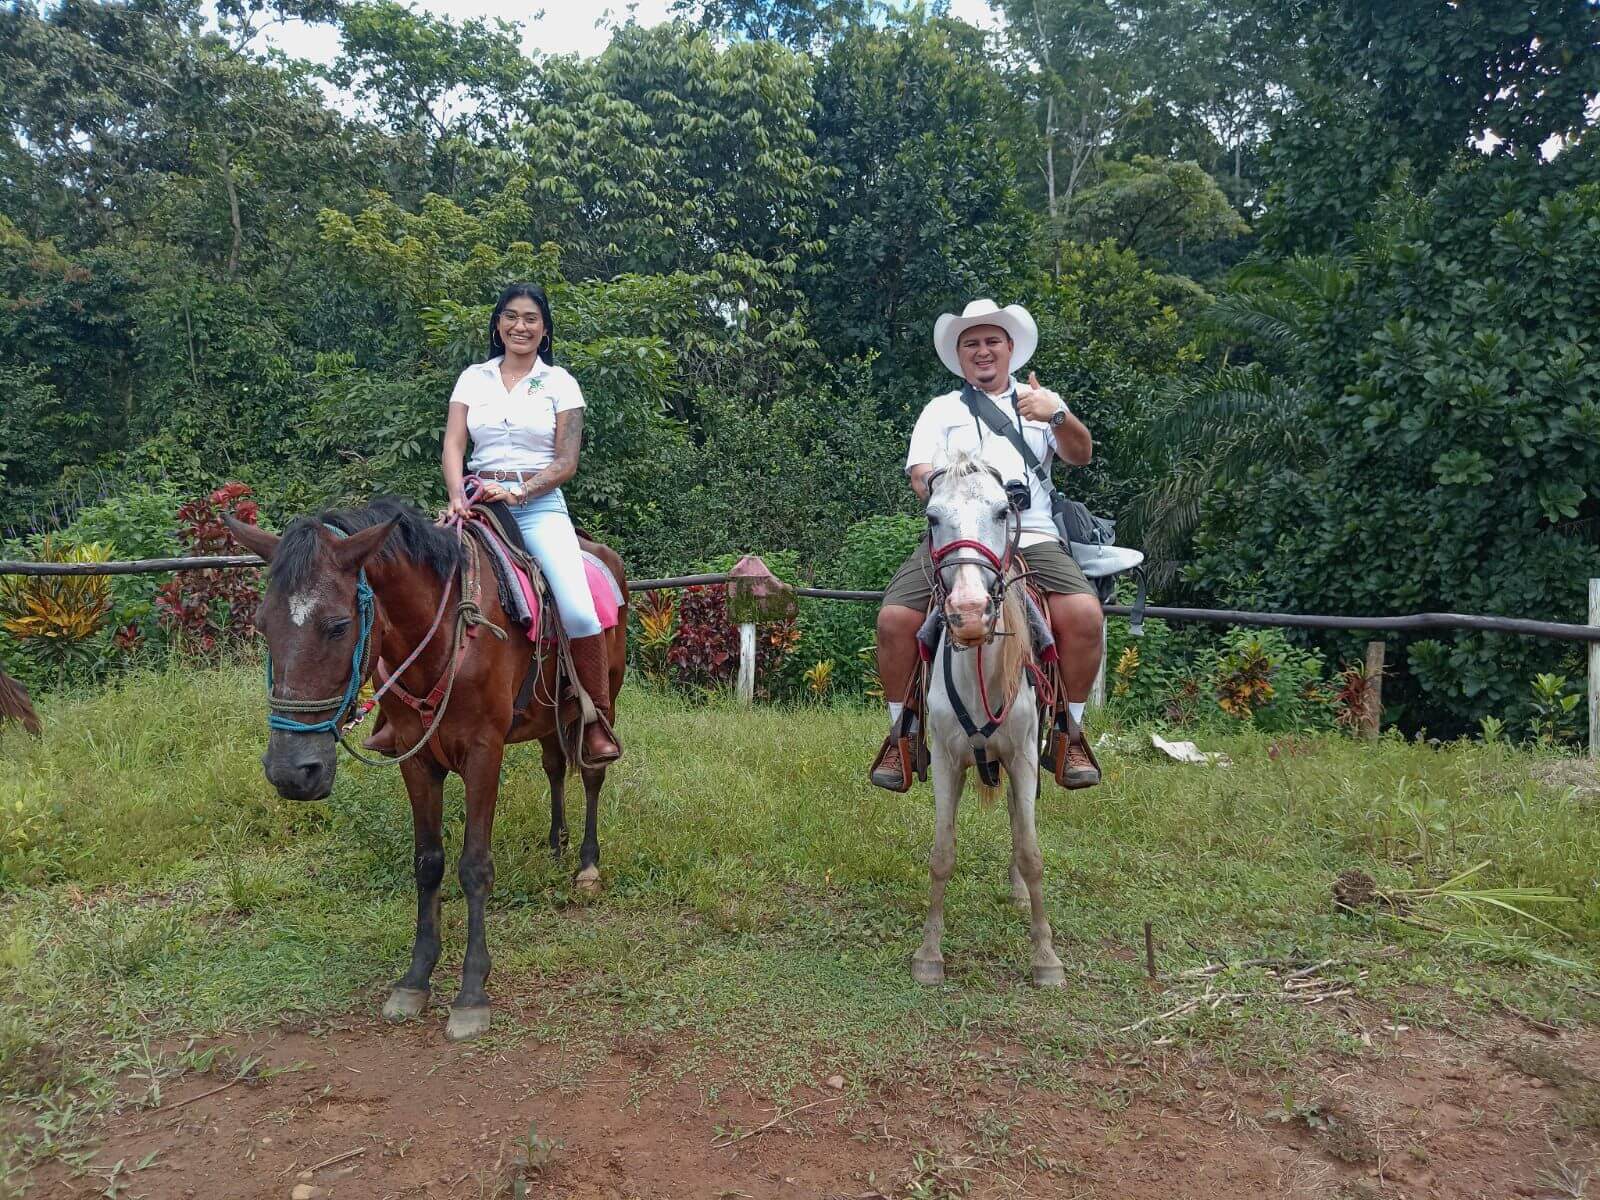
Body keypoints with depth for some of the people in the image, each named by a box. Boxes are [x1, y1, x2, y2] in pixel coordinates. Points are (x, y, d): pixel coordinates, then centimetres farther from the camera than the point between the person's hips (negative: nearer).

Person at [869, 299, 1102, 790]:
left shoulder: (1040, 401, 21)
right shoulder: (940, 409, 21)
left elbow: (1080, 455, 5)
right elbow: (920, 472, 7)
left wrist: (1058, 415, -16)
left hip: (1031, 537, 0)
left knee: (1084, 615, -27)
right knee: (894, 619, -23)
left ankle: (1071, 734, -6)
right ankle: (901, 736, -2)